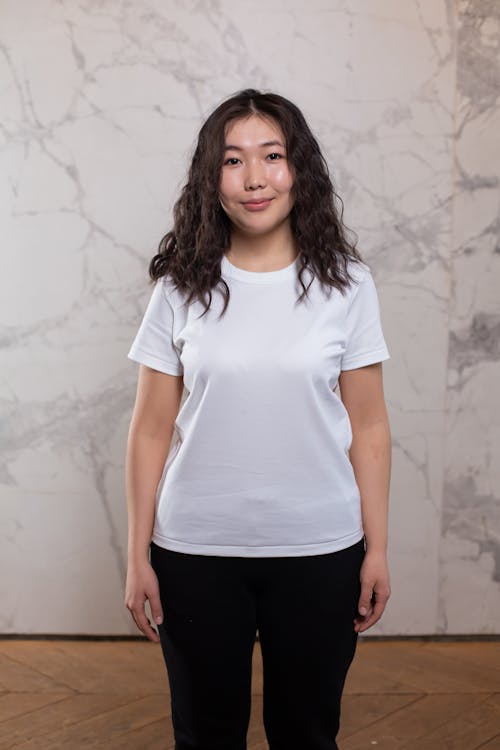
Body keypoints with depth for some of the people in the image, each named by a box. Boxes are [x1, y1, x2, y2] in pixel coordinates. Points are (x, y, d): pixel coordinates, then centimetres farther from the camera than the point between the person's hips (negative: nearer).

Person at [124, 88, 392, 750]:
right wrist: (138, 556, 1)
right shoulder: (181, 287, -2)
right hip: (195, 553, 1)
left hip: (320, 552, 0)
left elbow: (368, 429, 0)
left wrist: (377, 550, 0)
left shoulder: (345, 283, -2)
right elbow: (151, 431, 0)